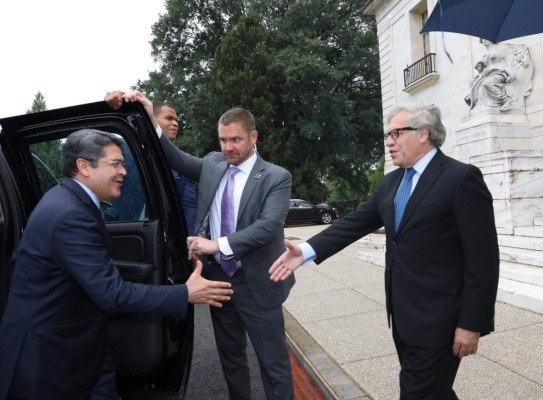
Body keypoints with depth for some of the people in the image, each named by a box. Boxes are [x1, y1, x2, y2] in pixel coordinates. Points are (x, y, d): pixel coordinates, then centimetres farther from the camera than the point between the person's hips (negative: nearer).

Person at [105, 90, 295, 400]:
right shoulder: (212, 164, 4)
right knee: (231, 358, 22)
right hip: (218, 278, 5)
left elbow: (269, 225, -23)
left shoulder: (276, 177, -11)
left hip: (256, 284, -5)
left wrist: (218, 244, -27)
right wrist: (149, 120, -9)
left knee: (274, 363, 9)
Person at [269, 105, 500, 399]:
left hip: (436, 317, -7)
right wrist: (307, 251, -6)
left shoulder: (462, 177, -13)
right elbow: (356, 222, 5)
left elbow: (482, 258, -14)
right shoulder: (391, 182, 9)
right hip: (402, 313, 7)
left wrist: (471, 323, -15)